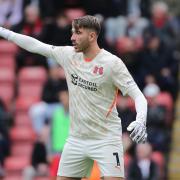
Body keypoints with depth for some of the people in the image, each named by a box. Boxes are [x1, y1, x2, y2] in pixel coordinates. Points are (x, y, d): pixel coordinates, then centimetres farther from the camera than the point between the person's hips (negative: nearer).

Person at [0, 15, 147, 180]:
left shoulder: (112, 63, -12)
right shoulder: (69, 55, 4)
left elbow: (138, 96, -13)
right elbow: (35, 45, 10)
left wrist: (140, 121, -31)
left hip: (106, 139, -6)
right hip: (76, 139, 6)